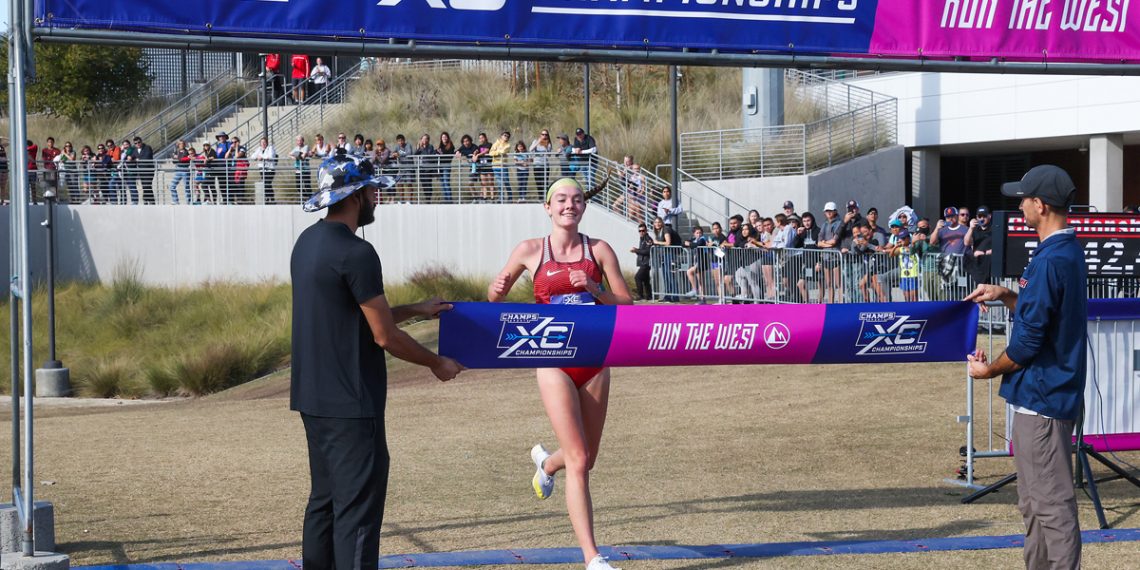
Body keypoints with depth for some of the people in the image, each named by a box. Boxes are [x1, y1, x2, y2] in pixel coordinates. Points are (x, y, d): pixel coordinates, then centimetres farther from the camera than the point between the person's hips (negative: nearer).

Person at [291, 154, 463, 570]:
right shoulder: (356, 254, -18)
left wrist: (416, 310, 23)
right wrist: (437, 363, -1)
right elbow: (385, 336, -15)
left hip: (314, 397, 10)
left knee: (324, 501, 16)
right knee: (358, 509, -7)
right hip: (350, 403, -10)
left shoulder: (307, 243, 11)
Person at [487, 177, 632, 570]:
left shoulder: (599, 251, 2)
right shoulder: (530, 251, -1)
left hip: (594, 363, 3)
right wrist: (498, 289, -14)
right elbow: (495, 298, 9)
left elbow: (627, 306, 0)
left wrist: (594, 289, -17)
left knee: (586, 460, 15)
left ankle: (546, 462, 52)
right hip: (555, 364, -3)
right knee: (578, 461, -12)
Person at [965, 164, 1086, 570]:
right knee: (1035, 501, 18)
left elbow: (1028, 339, -20)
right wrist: (1005, 296, 10)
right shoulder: (1071, 252, 12)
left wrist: (989, 370, -5)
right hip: (1049, 393, 11)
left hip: (1041, 397, -11)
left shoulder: (1050, 261, -20)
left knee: (1051, 502, -6)